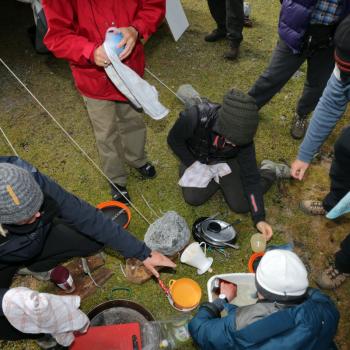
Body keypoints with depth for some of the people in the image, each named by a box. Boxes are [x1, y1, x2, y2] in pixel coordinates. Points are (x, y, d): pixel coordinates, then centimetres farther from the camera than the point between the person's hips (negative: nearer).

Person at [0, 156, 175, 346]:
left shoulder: (35, 183, -35)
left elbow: (86, 217, -29)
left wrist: (143, 253, -25)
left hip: (38, 240, 3)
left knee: (95, 238, -14)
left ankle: (32, 267, 7)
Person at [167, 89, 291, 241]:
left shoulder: (242, 137, -30)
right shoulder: (195, 117, -39)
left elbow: (250, 177, -22)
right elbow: (173, 139, -17)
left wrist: (259, 218, -26)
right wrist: (193, 164, -22)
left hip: (224, 162, 0)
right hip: (195, 160, 1)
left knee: (241, 205, -10)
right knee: (193, 198, -21)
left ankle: (270, 171, 13)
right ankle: (218, 180, 6)